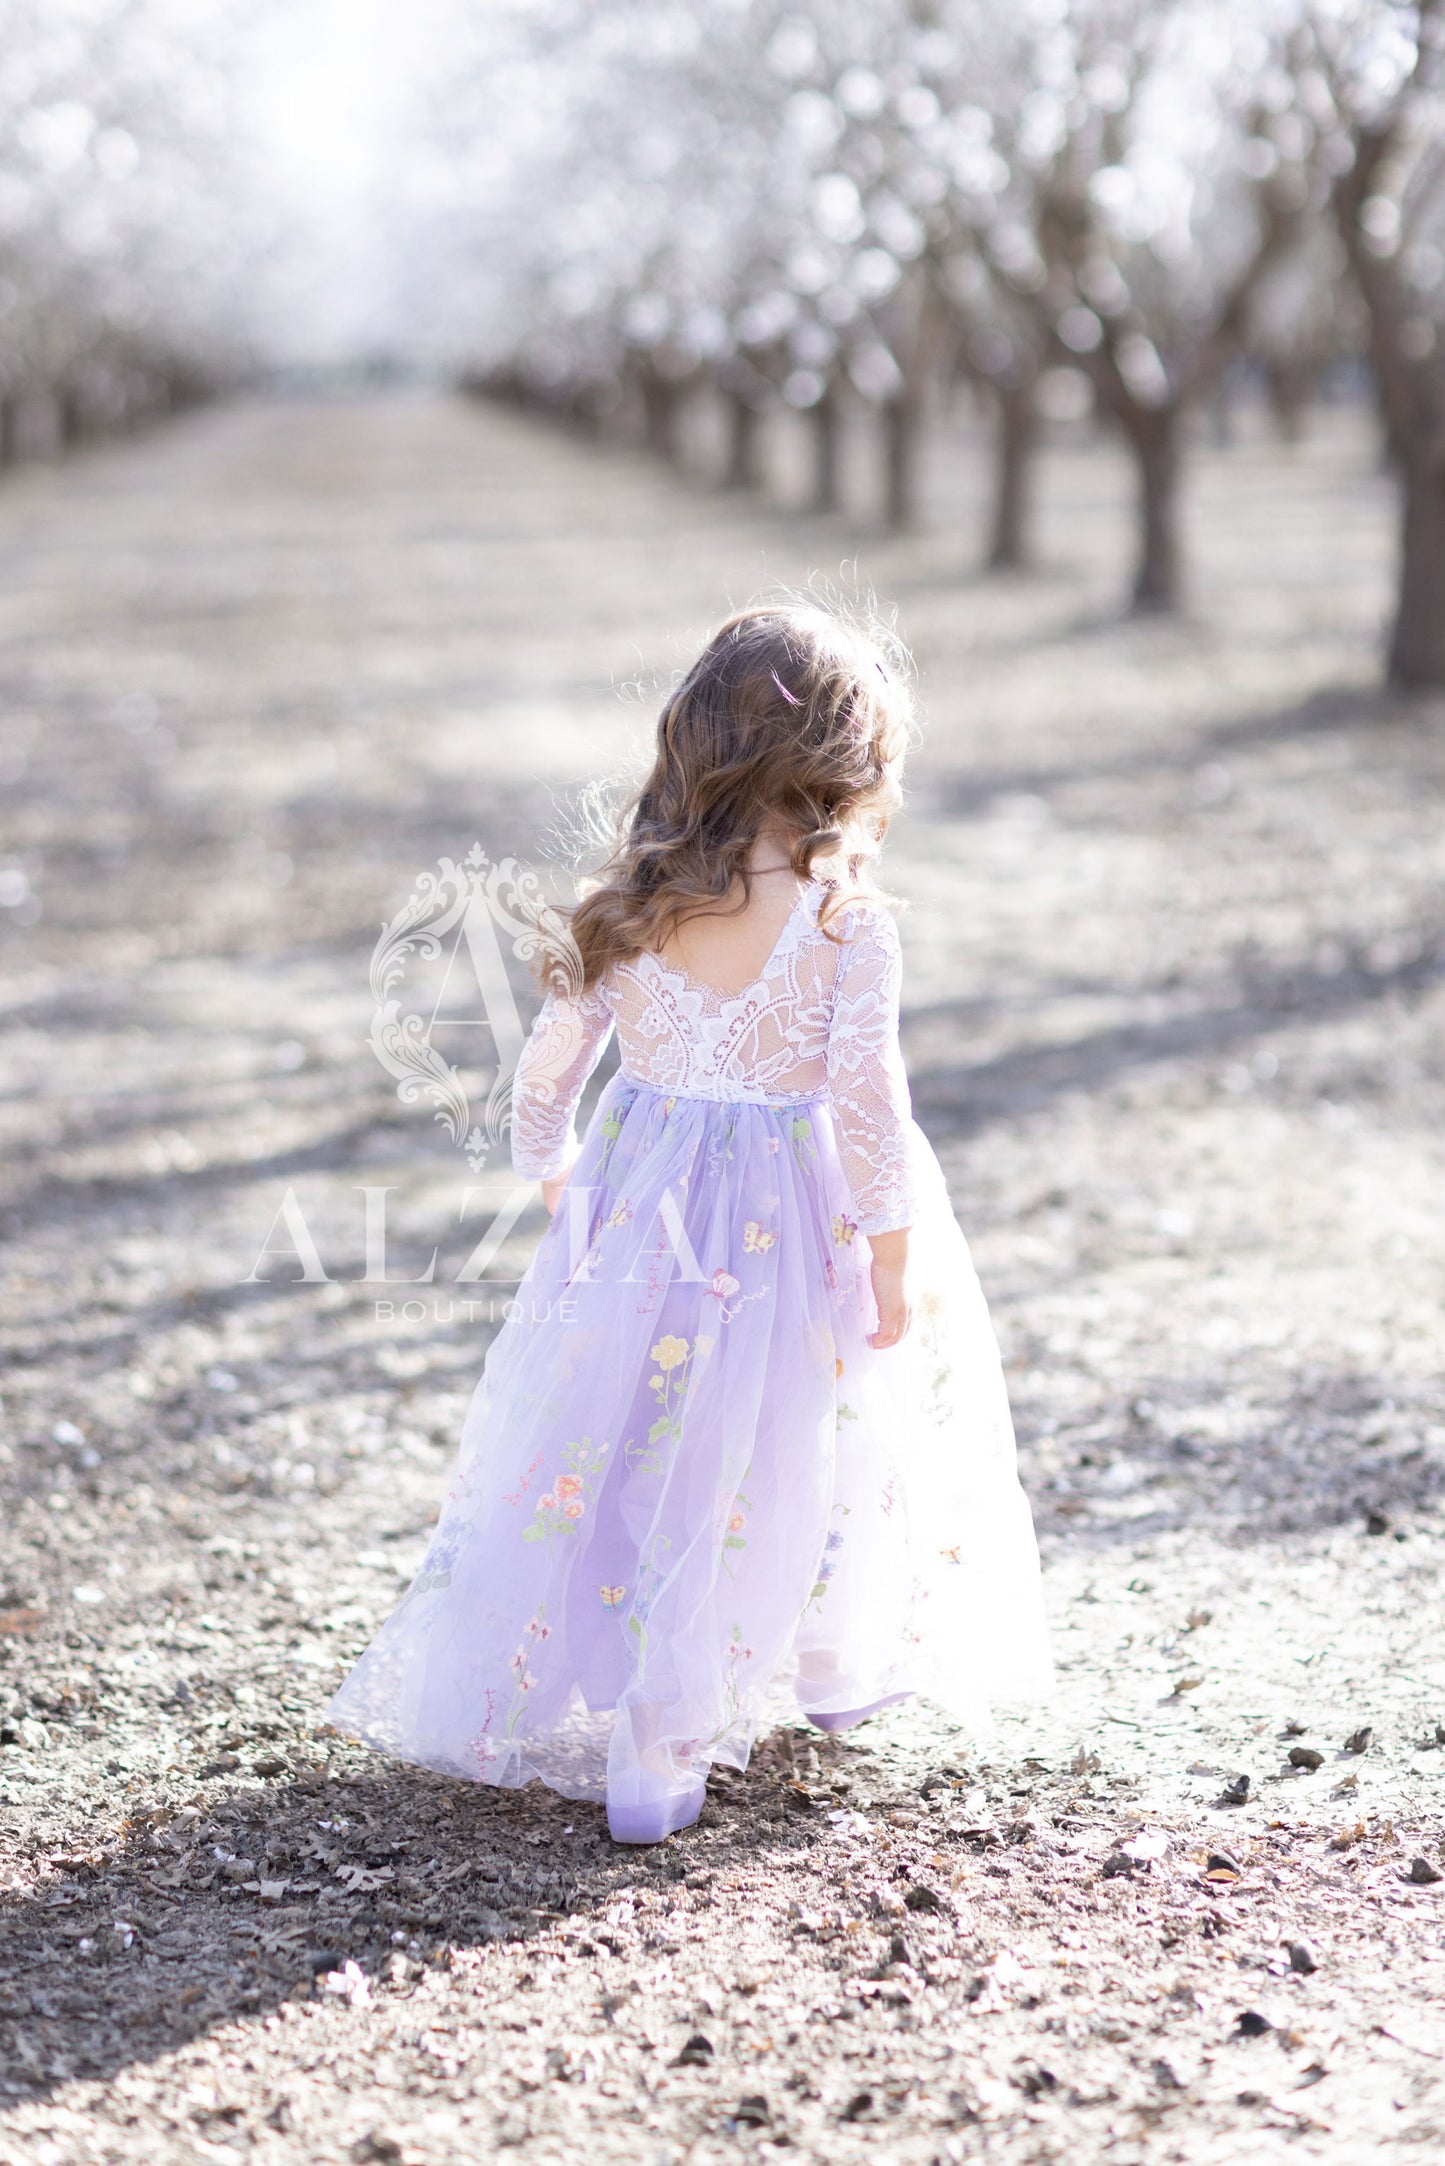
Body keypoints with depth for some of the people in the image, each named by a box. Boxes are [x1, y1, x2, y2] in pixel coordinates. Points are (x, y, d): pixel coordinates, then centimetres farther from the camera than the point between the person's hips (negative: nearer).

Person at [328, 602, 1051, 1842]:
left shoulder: (628, 902, -3)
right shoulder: (848, 922, -14)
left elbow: (545, 1074, 2)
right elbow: (868, 1109, -15)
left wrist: (559, 1182, 19)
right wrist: (894, 1260, -5)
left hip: (635, 1215, 4)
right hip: (787, 1230, -3)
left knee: (610, 1449, 14)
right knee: (764, 1455, 11)